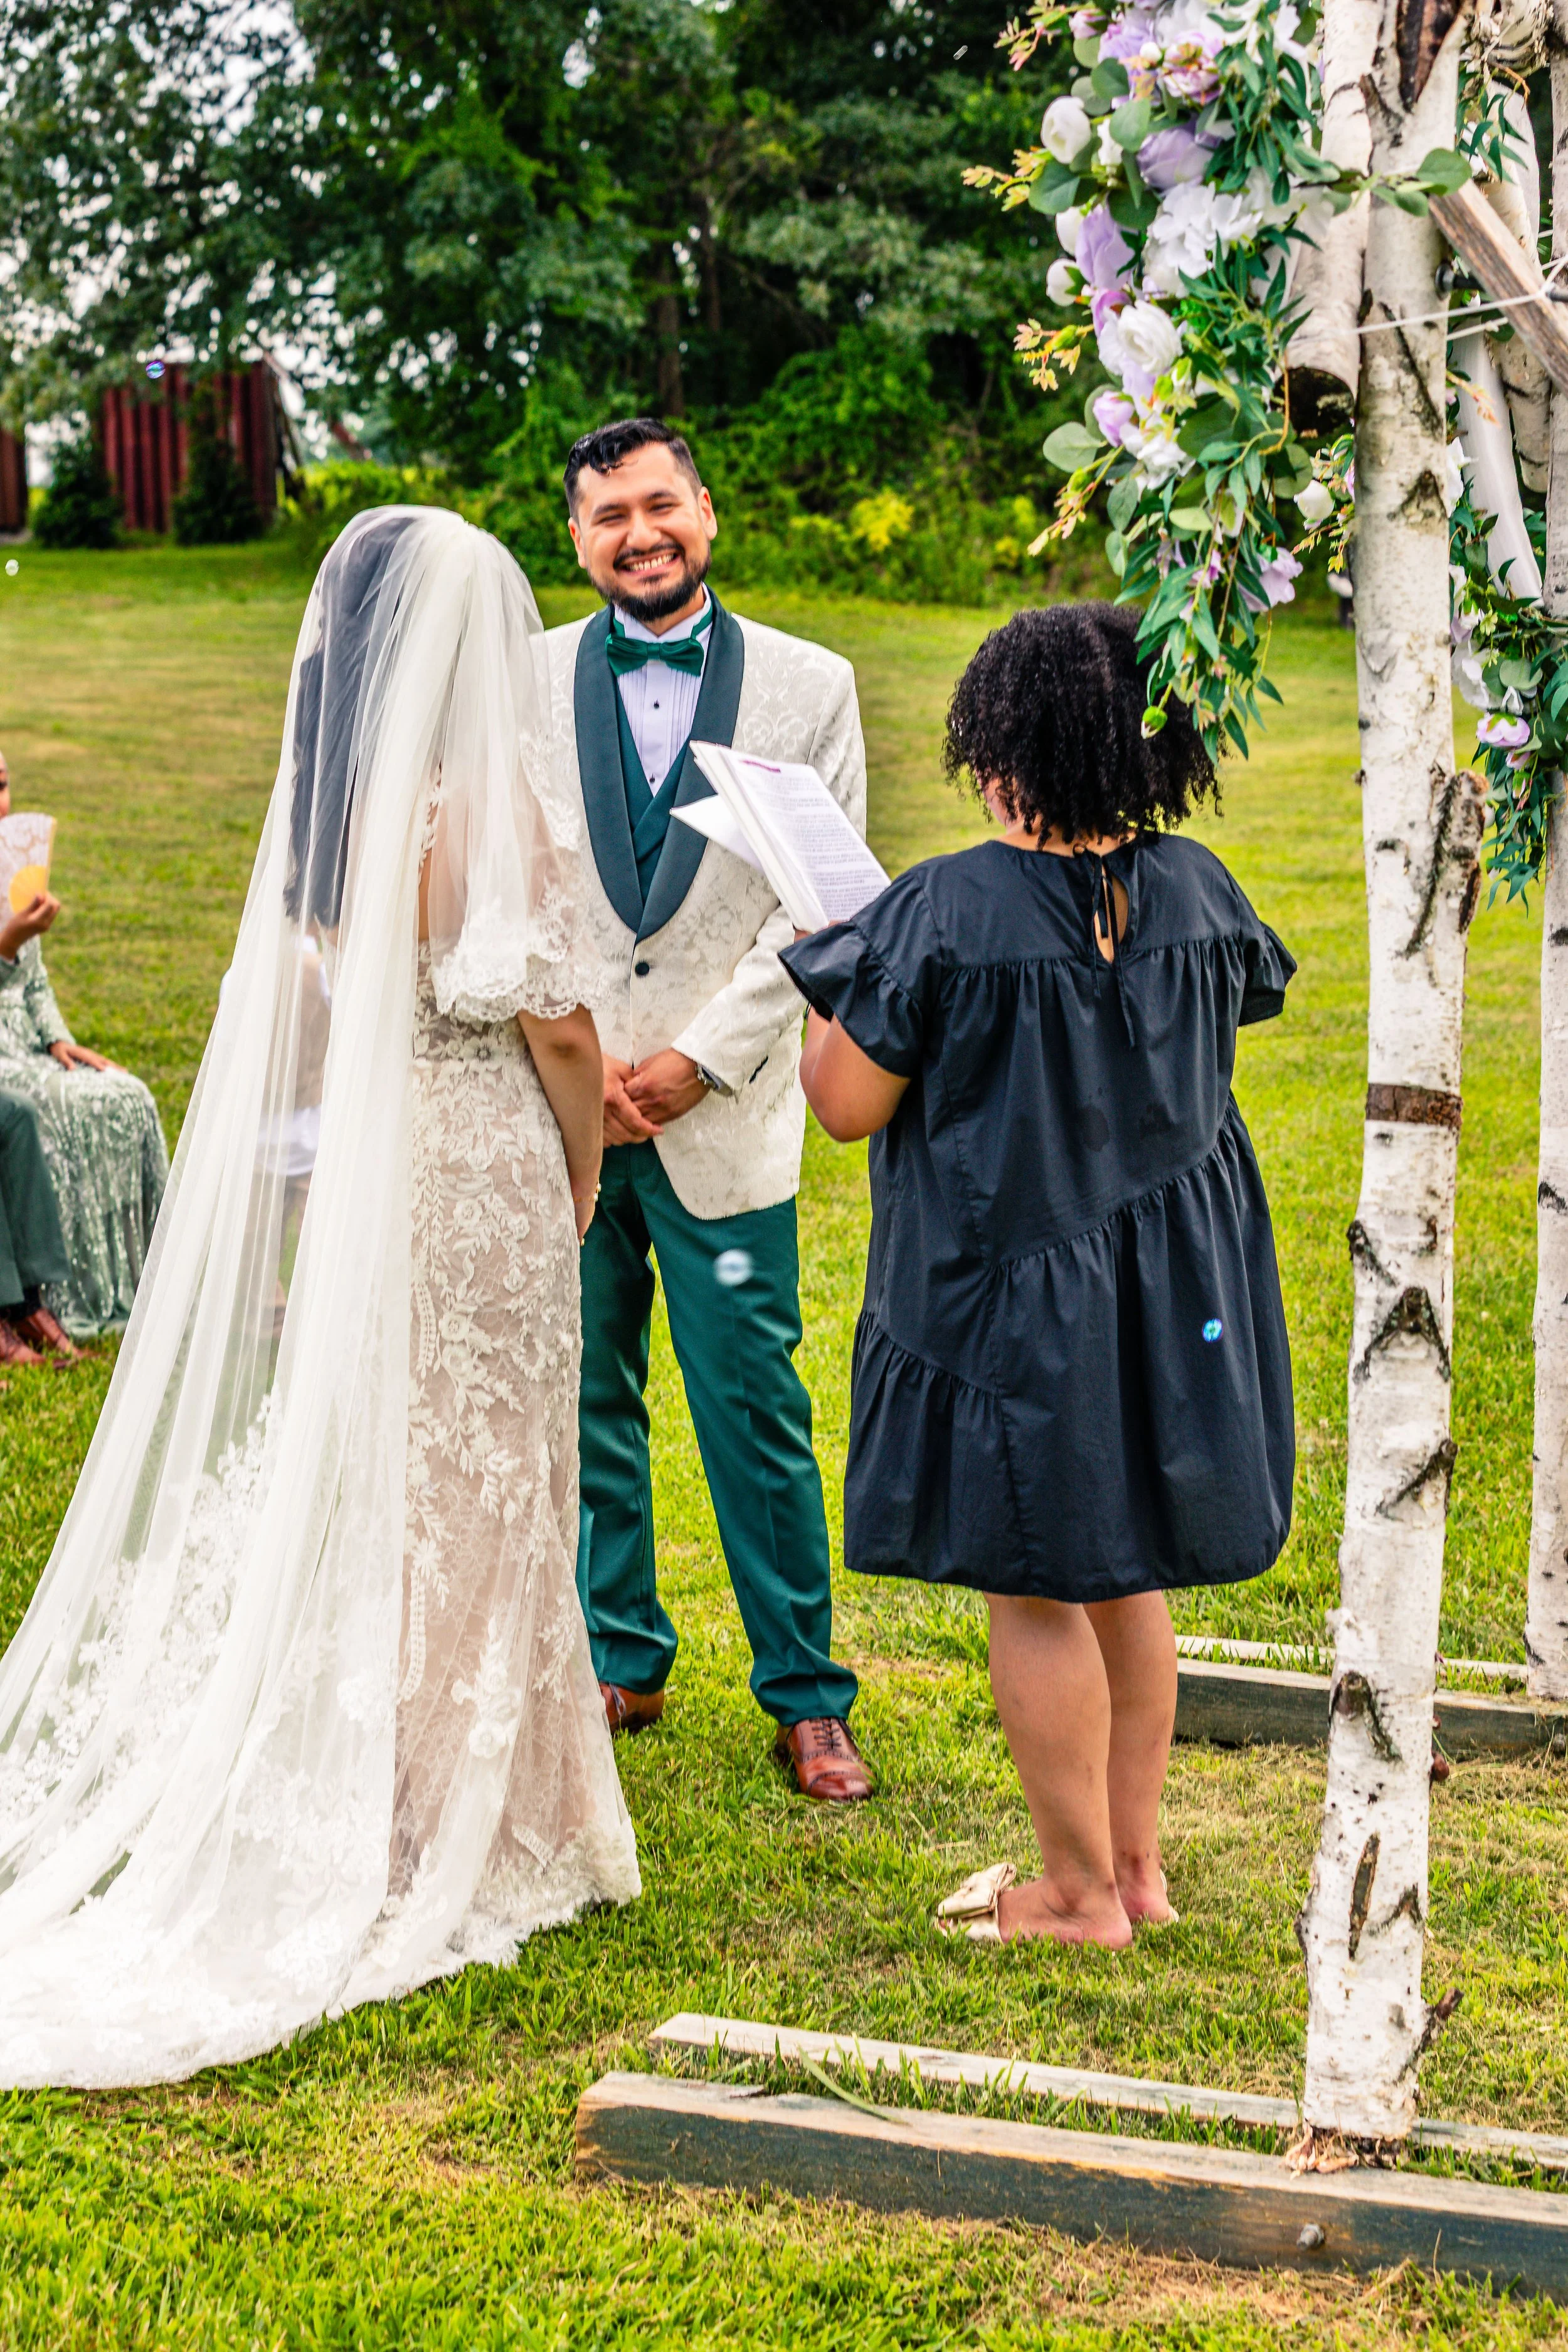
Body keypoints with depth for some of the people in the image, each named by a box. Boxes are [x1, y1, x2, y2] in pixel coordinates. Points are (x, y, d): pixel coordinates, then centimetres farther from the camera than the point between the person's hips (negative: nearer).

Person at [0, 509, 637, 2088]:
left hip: (355, 1171, 6)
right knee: (477, 1499, 5)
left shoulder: (321, 800, 2)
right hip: (484, 1178, -6)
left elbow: (297, 1007, 8)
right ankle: (472, 1833, 15)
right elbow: (557, 1026, -13)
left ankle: (378, 1797, 27)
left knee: (373, 1487, 16)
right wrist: (585, 1176, 2)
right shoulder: (493, 808, -17)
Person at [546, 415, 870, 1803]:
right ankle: (618, 1661, 24)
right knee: (585, 1400, 9)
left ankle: (806, 1695, 11)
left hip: (726, 1117, -2)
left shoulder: (810, 686, 2)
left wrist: (701, 1058, -9)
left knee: (755, 1409, 0)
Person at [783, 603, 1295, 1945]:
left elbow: (848, 1105, -14)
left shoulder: (945, 914, -19)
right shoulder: (1196, 891, -4)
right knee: (1127, 1573, 19)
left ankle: (1083, 1890, 16)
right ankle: (1137, 1858, 28)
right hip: (1168, 1293, 6)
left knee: (1034, 1592, 7)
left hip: (1015, 1303, -6)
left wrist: (833, 976, 3)